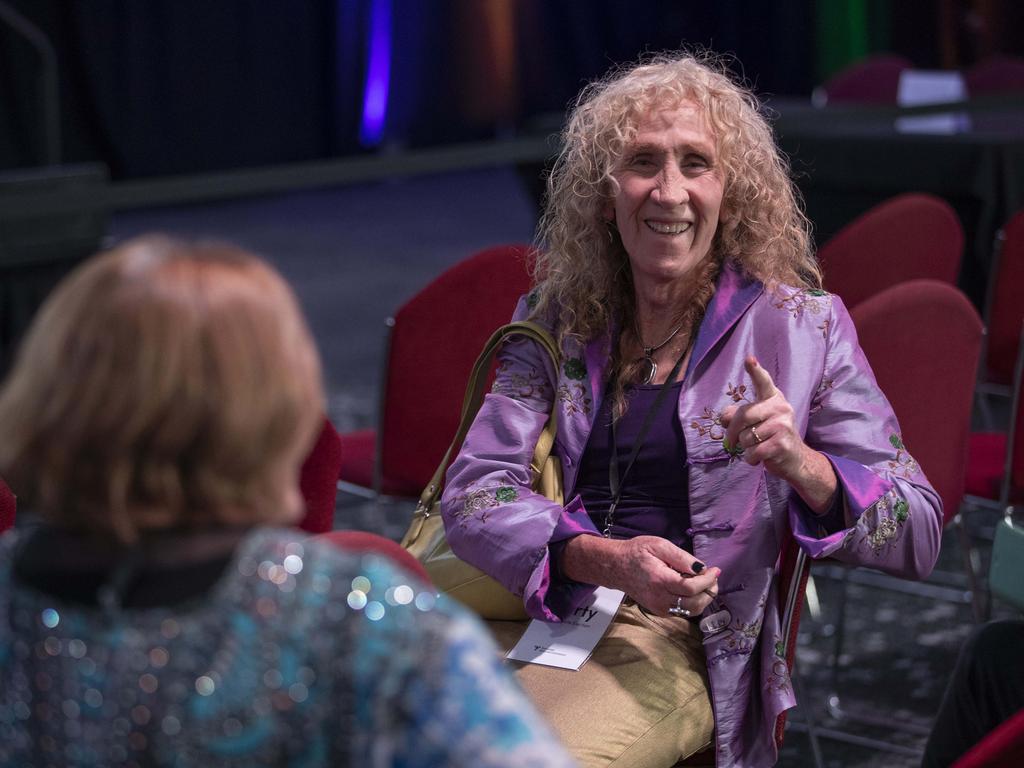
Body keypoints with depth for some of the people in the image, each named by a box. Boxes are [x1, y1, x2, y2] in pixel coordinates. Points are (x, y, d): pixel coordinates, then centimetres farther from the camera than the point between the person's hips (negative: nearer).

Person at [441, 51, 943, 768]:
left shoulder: (800, 327, 5)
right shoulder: (557, 320, 13)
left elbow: (919, 539, 4)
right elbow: (473, 492, 1)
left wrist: (803, 467, -17)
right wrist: (609, 560, -18)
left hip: (679, 643, -2)